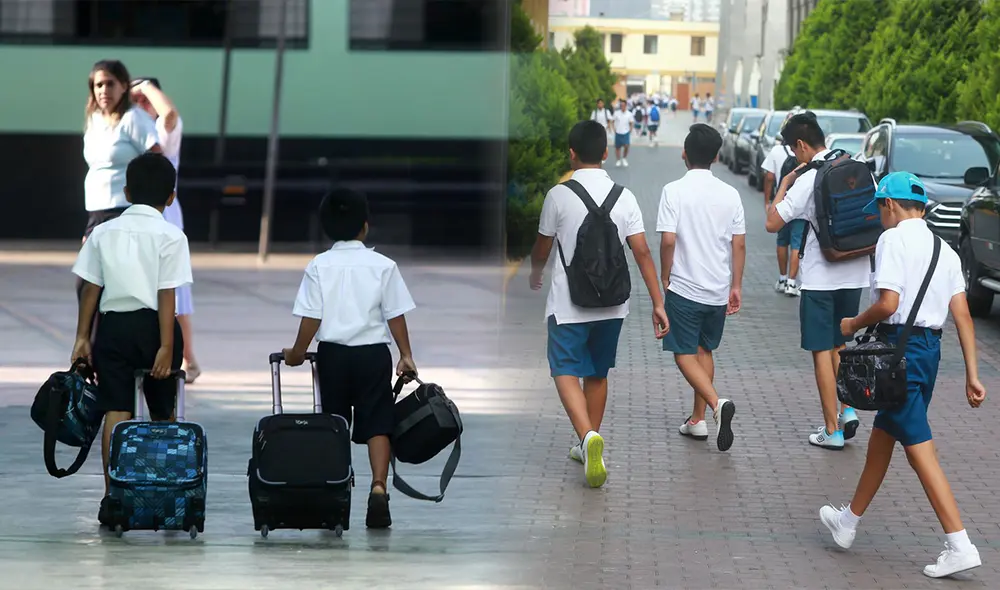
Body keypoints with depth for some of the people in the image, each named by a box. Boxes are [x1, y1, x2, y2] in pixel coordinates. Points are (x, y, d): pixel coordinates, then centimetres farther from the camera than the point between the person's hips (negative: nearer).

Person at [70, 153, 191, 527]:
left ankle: (112, 496, -9)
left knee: (116, 412, -1)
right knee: (163, 415, 13)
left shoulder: (104, 232, 6)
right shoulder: (171, 236, -4)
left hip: (113, 326, 2)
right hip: (152, 326, -2)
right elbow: (167, 296, -10)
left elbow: (90, 289, 3)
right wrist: (166, 347, -11)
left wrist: (82, 337, 8)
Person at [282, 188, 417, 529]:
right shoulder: (383, 266, -2)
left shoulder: (319, 267, -2)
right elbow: (395, 315, -1)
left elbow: (311, 317, -4)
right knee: (377, 425, 0)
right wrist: (405, 355, 6)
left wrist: (298, 353, 8)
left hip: (332, 354, 1)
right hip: (374, 353, -1)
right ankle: (379, 488, -17)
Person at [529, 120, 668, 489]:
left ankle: (588, 436, -29)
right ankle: (589, 447, 29)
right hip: (612, 304, 4)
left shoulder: (559, 196, -10)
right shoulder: (624, 196, -2)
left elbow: (541, 250, 3)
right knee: (597, 373, 18)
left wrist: (535, 273, 26)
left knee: (566, 372, -4)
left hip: (568, 304, -4)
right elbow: (642, 253, -5)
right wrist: (658, 303, -1)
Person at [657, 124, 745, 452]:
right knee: (704, 350, 18)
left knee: (685, 354, 2)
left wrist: (665, 278, -1)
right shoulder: (730, 194, -1)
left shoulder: (674, 191, -12)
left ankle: (718, 403, -20)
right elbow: (739, 244, 1)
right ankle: (697, 420, 21)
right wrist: (736, 286, 11)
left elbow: (668, 240, -16)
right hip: (718, 289, 4)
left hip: (684, 287, -4)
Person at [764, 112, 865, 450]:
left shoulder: (809, 180, -16)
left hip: (821, 279, -6)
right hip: (854, 274, 6)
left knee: (823, 352, 2)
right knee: (841, 346, 22)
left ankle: (833, 431, 3)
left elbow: (773, 223, -15)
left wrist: (783, 186, -4)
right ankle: (848, 410, 10)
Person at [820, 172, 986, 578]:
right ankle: (849, 521, 37)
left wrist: (854, 324, -1)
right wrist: (972, 375, 7)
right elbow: (962, 316, 7)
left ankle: (959, 545, -14)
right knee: (882, 434, 23)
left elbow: (888, 303, -19)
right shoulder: (943, 250, 12)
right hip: (931, 347, 9)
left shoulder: (893, 240, -10)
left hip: (900, 344, -9)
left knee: (919, 448, -8)